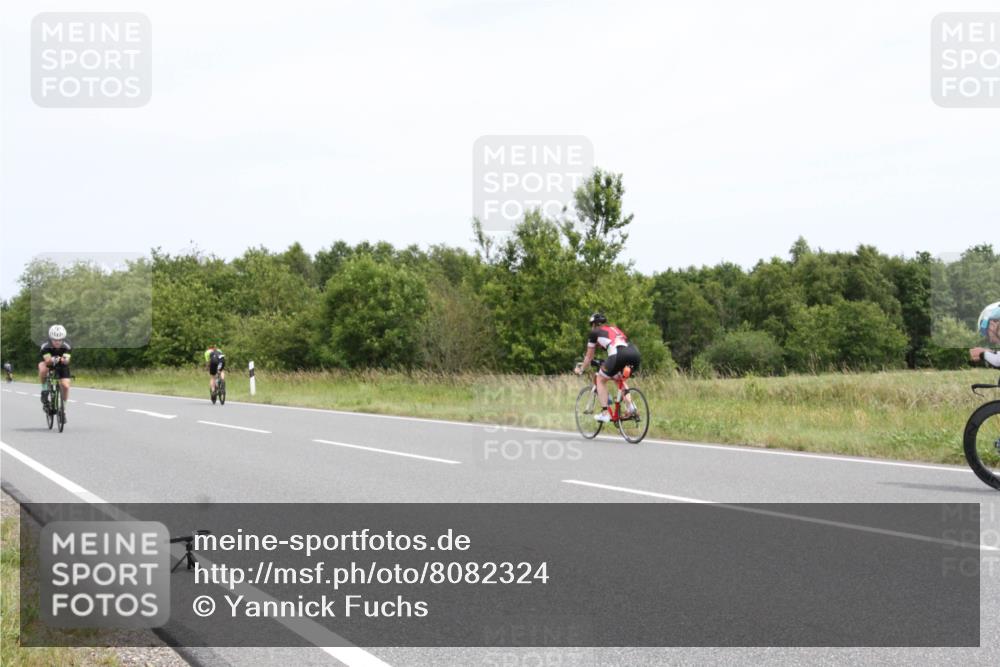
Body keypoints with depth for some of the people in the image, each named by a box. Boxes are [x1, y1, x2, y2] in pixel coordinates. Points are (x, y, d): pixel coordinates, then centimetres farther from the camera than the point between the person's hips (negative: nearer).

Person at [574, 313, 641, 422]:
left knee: (601, 380, 16)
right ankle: (630, 407, 12)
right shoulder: (615, 329, 37)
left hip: (619, 354, -6)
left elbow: (589, 356, 31)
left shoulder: (595, 332, 21)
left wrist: (580, 369, 48)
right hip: (635, 353, 6)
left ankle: (605, 413, 8)